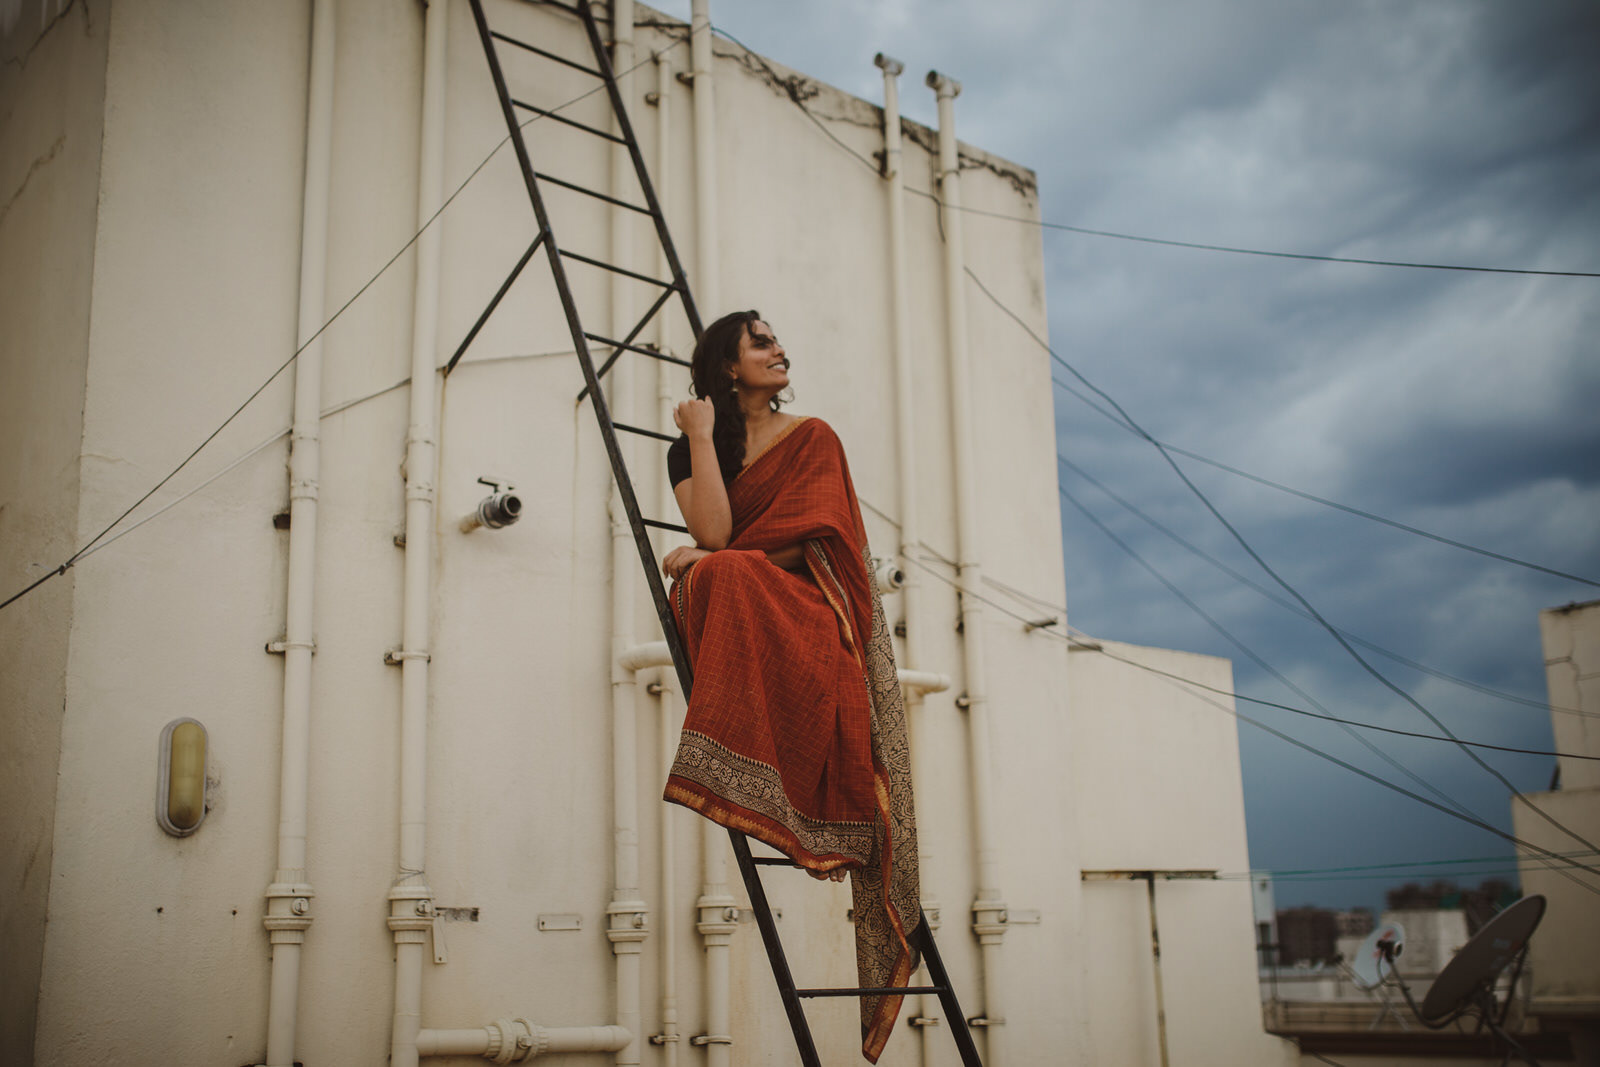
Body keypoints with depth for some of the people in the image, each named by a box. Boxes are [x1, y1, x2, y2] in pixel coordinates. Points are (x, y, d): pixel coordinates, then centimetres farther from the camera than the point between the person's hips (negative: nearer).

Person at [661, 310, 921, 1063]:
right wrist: (701, 436, -3)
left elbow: (797, 539, -3)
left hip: (809, 605, -2)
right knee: (716, 576, -34)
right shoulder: (689, 452, 15)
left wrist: (710, 562, -7)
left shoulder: (812, 439, 11)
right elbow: (713, 535, -5)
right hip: (736, 611, 2)